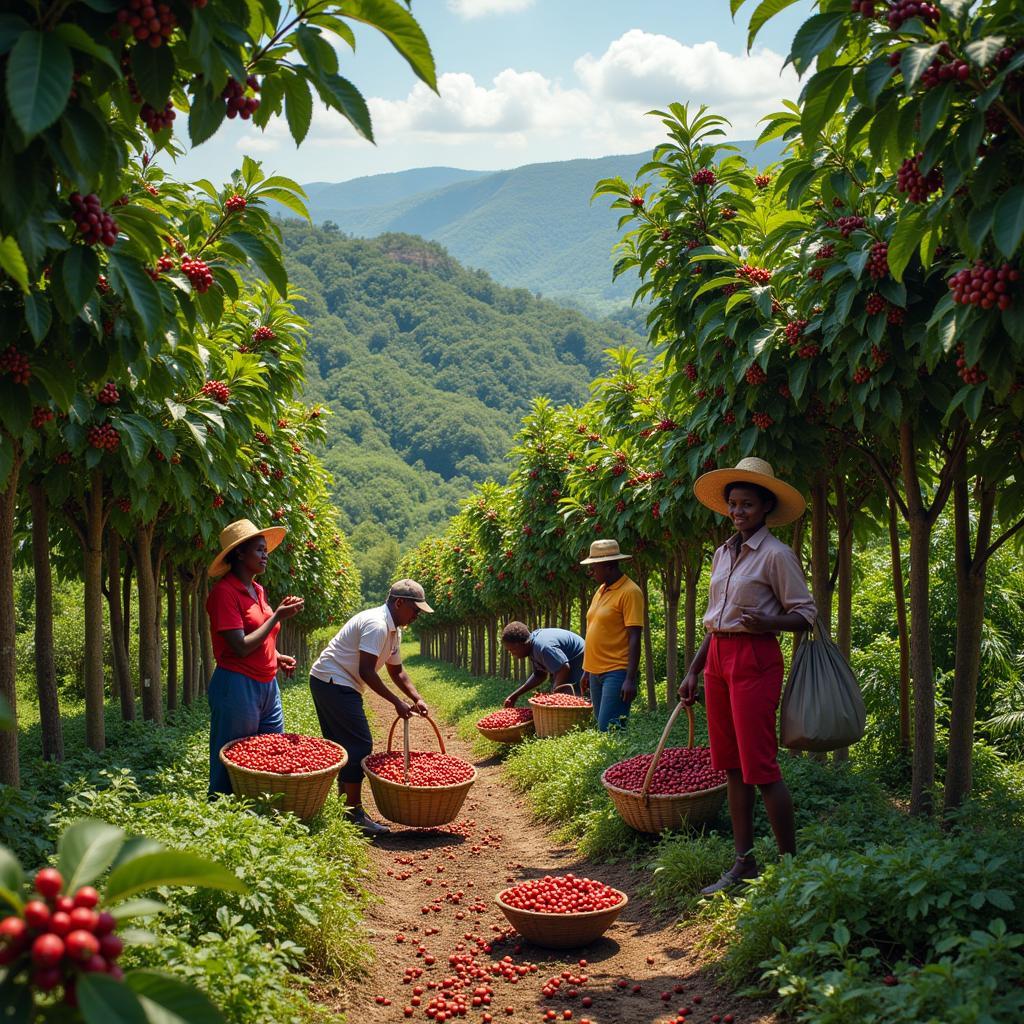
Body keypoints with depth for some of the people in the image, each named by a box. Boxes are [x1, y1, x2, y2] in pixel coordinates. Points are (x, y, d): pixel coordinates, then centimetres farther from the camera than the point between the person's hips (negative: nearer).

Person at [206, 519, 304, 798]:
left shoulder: (257, 591, 12)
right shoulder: (224, 591, -13)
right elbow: (240, 647, -19)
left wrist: (277, 658, 7)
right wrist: (277, 616, -16)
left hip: (267, 685, 9)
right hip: (237, 687, -8)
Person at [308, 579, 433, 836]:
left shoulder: (393, 630, 13)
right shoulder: (376, 624, -20)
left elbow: (396, 671, 22)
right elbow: (366, 671, -24)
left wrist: (417, 699, 8)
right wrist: (397, 702, -20)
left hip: (331, 685, 11)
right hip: (333, 681, -11)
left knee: (343, 746, 14)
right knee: (359, 745, -10)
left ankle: (343, 804, 20)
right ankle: (354, 813, -7)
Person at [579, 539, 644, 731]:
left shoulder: (630, 592, -11)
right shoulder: (601, 590, 14)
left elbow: (634, 638, -16)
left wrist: (630, 679, -20)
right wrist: (587, 670, 20)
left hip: (616, 673, -9)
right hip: (596, 672, 9)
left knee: (608, 730, -14)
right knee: (601, 726, 10)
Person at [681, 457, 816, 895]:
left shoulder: (776, 554, -7)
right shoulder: (723, 554, 14)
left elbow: (805, 614, -7)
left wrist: (766, 622, -25)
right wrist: (693, 671, 17)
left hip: (755, 659, -8)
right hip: (718, 658, 8)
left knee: (760, 765, -7)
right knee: (732, 765, 10)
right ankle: (744, 863, 17)